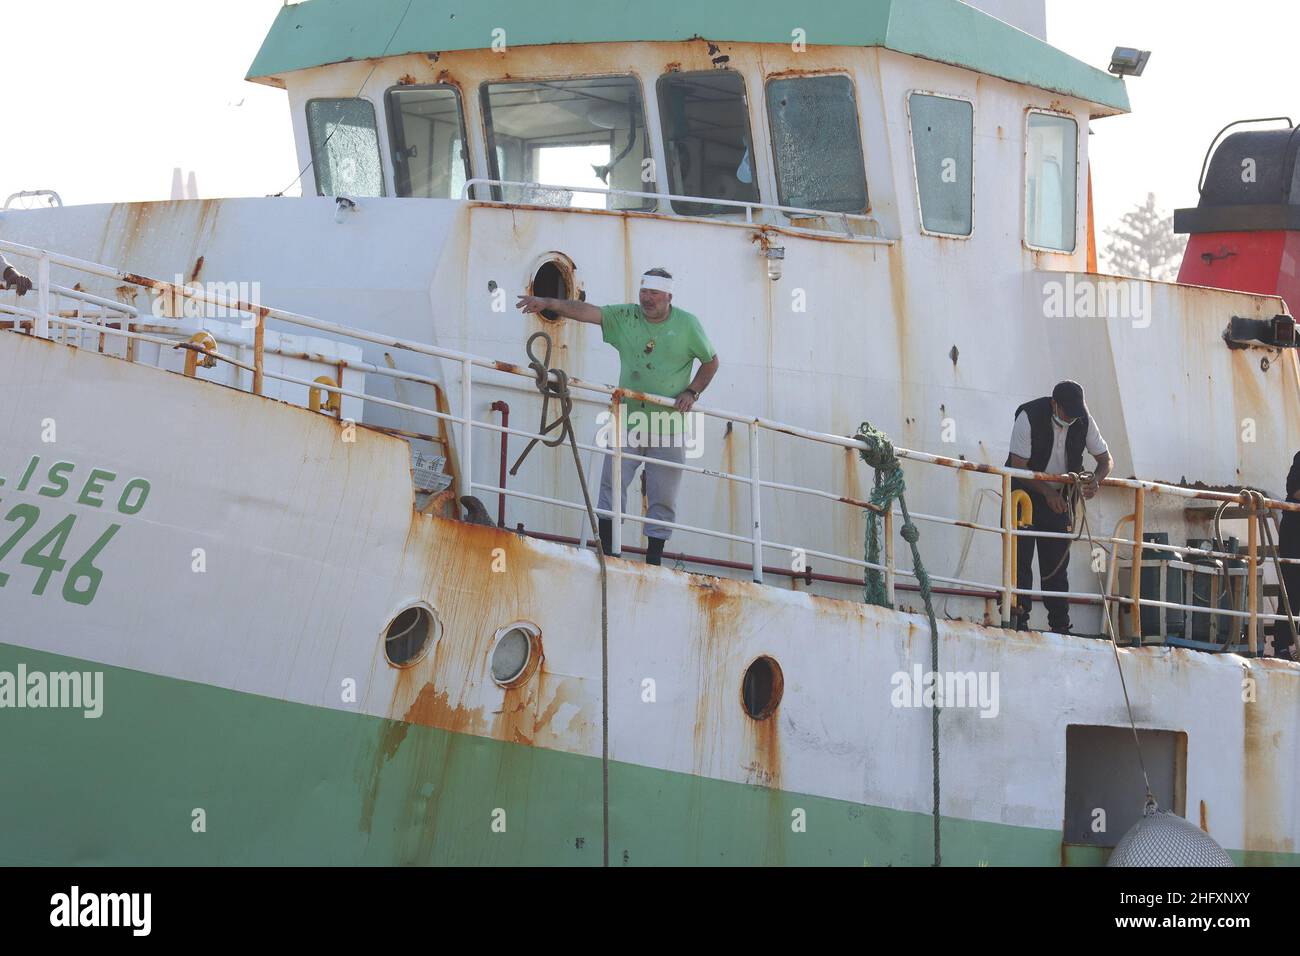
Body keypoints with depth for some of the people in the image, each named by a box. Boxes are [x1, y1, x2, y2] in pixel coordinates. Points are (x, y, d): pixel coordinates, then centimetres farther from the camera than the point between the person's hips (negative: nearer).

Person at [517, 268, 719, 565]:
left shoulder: (687, 324, 0)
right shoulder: (625, 317, 2)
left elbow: (711, 362, 10)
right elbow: (586, 311, -10)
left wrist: (692, 392, -4)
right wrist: (548, 303, -24)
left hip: (669, 427, -1)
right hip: (628, 418, 1)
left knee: (663, 497, 2)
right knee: (613, 484, -8)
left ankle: (654, 558, 10)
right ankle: (605, 547, -3)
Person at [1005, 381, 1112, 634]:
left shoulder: (1083, 421, -9)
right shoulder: (1029, 417, -21)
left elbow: (1105, 459, 1)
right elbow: (1018, 466, -20)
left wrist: (1095, 480, -21)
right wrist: (1047, 492, -28)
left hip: (1058, 498, 3)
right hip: (1025, 493, -3)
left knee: (1057, 564, 1)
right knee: (1020, 559, -10)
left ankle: (1060, 626, 3)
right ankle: (1018, 621, -8)